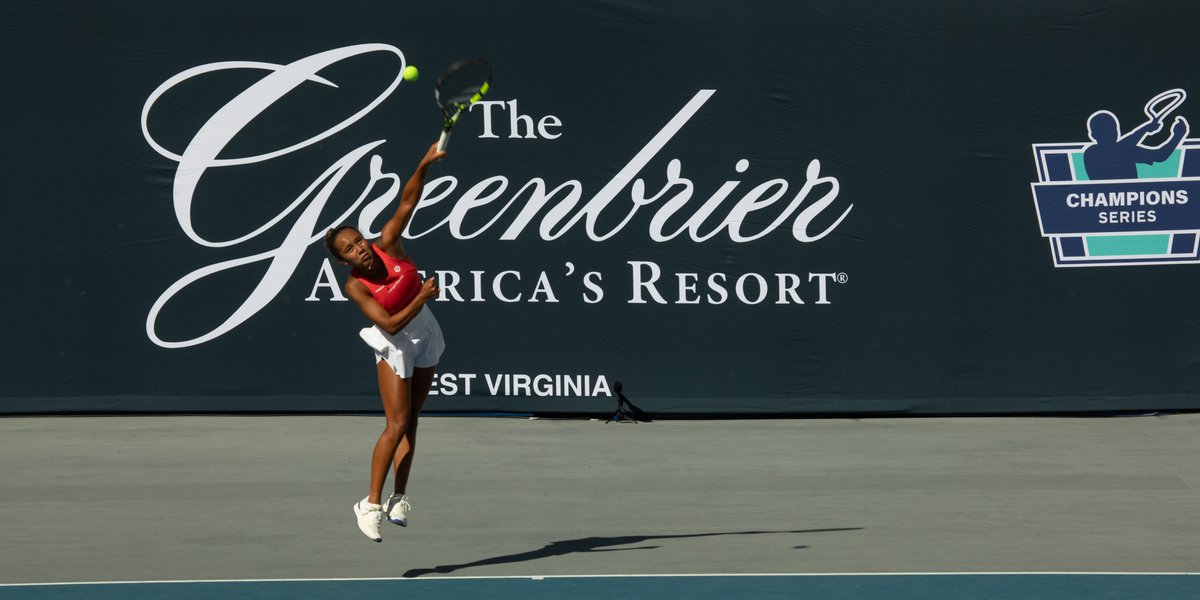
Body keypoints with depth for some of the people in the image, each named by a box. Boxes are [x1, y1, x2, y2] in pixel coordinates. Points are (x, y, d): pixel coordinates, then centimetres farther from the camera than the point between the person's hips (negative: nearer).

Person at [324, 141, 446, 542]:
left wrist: (424, 166, -31)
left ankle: (399, 499, 11)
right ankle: (371, 503, -7)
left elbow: (408, 202, -18)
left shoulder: (387, 245, -13)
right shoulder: (355, 287, -22)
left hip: (425, 331, 5)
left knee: (410, 421, 7)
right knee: (397, 424, -12)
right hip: (395, 343, -5)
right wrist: (421, 298, -31)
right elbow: (389, 324, -26)